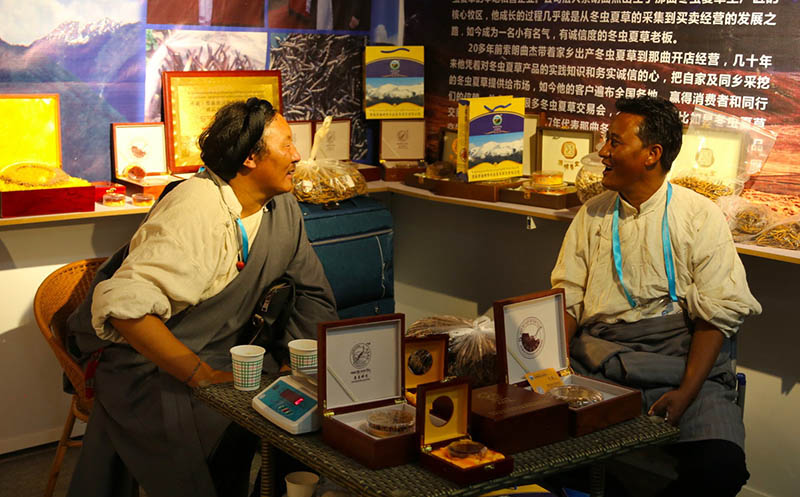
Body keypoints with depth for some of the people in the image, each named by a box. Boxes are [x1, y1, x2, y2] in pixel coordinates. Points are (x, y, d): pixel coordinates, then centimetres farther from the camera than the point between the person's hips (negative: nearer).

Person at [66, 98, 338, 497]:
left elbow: (313, 292, 13)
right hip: (145, 360, -7)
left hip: (219, 354, 7)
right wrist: (203, 375, -30)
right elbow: (124, 306, -31)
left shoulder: (282, 207, 4)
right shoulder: (197, 209, -22)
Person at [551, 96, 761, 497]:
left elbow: (717, 314, -4)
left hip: (679, 362, -2)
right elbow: (567, 298, 10)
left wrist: (685, 393, -16)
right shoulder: (592, 215, 14)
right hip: (598, 359, 3)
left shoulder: (700, 217, 2)